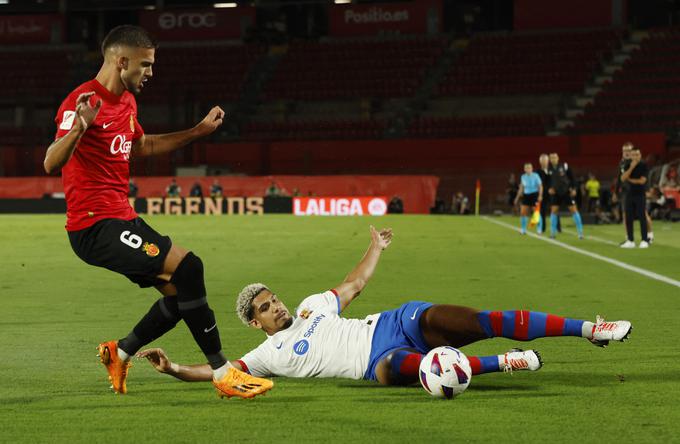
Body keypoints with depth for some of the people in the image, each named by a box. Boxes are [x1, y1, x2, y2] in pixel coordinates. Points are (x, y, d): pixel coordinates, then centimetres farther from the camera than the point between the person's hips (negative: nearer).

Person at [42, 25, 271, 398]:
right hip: (95, 225, -10)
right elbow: (52, 163, -27)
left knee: (182, 290, 9)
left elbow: (143, 146, 35)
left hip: (122, 218, 10)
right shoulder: (85, 101, -15)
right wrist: (78, 128, -46)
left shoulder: (126, 102, 15)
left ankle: (119, 353, 23)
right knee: (187, 267, -21)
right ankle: (222, 373, -16)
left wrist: (200, 130, 31)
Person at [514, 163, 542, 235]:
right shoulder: (523, 177, 6)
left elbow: (540, 186, -5)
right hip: (526, 195, 4)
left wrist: (540, 196, -16)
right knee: (523, 212, -4)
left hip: (534, 195, -4)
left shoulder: (536, 176, -7)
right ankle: (523, 230, 5)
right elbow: (521, 188, 16)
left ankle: (539, 230, 8)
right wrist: (517, 197, 14)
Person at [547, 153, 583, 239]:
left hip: (566, 191, -2)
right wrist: (549, 188, -9)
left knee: (573, 209, -3)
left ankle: (580, 232, 2)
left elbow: (571, 177, -2)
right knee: (553, 210, -5)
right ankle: (553, 232, 5)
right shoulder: (549, 169, -5)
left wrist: (573, 188, -7)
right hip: (555, 193, 2)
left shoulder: (564, 166, -11)